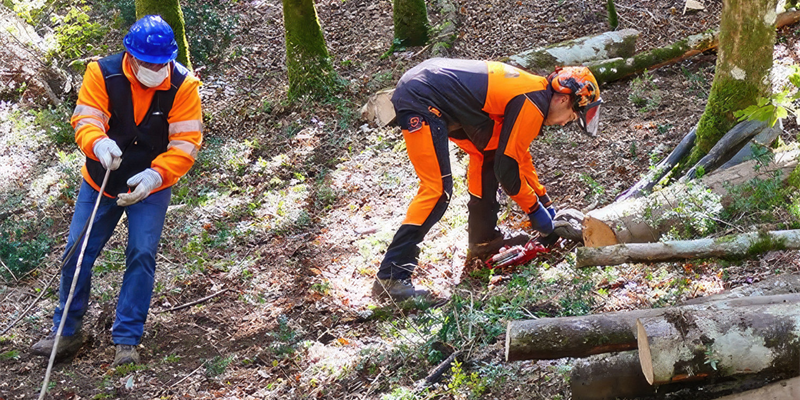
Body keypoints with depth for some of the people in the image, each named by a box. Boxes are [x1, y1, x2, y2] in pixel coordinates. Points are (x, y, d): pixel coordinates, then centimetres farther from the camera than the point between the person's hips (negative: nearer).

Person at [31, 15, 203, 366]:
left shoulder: (182, 85, -18)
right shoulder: (102, 74, -16)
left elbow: (185, 143, -19)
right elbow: (85, 120, -19)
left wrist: (156, 175, -35)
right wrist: (99, 143, -43)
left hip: (151, 186, -2)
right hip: (101, 180, 2)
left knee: (142, 255, -12)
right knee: (77, 252, 4)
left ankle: (126, 340, -1)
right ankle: (66, 332, 21)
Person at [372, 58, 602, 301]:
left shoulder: (532, 89, 17)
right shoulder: (533, 105, -12)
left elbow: (517, 152, 30)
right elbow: (506, 167, -9)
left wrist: (543, 198, 31)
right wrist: (534, 209, 5)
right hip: (420, 101, -11)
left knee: (487, 148, 19)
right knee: (438, 190, -14)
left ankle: (482, 239, 27)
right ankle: (391, 277, -16)